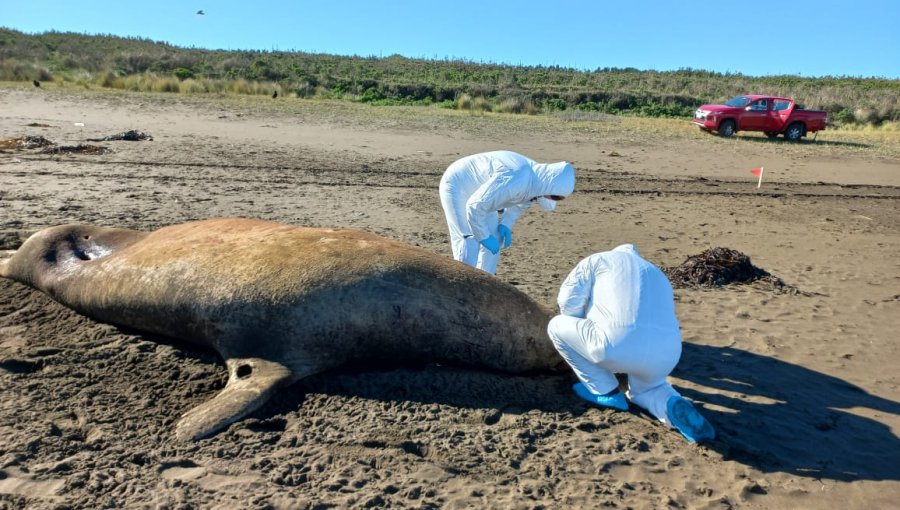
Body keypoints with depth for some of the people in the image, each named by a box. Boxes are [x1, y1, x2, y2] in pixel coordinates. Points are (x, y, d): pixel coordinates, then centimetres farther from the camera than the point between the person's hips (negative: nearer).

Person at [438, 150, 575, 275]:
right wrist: (484, 237, -22)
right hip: (457, 186, -9)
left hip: (480, 189, 9)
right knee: (469, 241, -16)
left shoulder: (537, 176, -10)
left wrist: (506, 225, -4)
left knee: (495, 236, 9)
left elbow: (521, 203, 11)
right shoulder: (514, 181, -39)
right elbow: (475, 206, -33)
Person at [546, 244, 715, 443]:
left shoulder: (597, 260, 21)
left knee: (557, 326, 19)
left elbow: (568, 302, 9)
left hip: (617, 344, -6)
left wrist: (582, 334, 30)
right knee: (643, 388, 39)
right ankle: (673, 405, 5)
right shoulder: (658, 275, 37)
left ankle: (604, 391, 18)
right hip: (666, 354, 6)